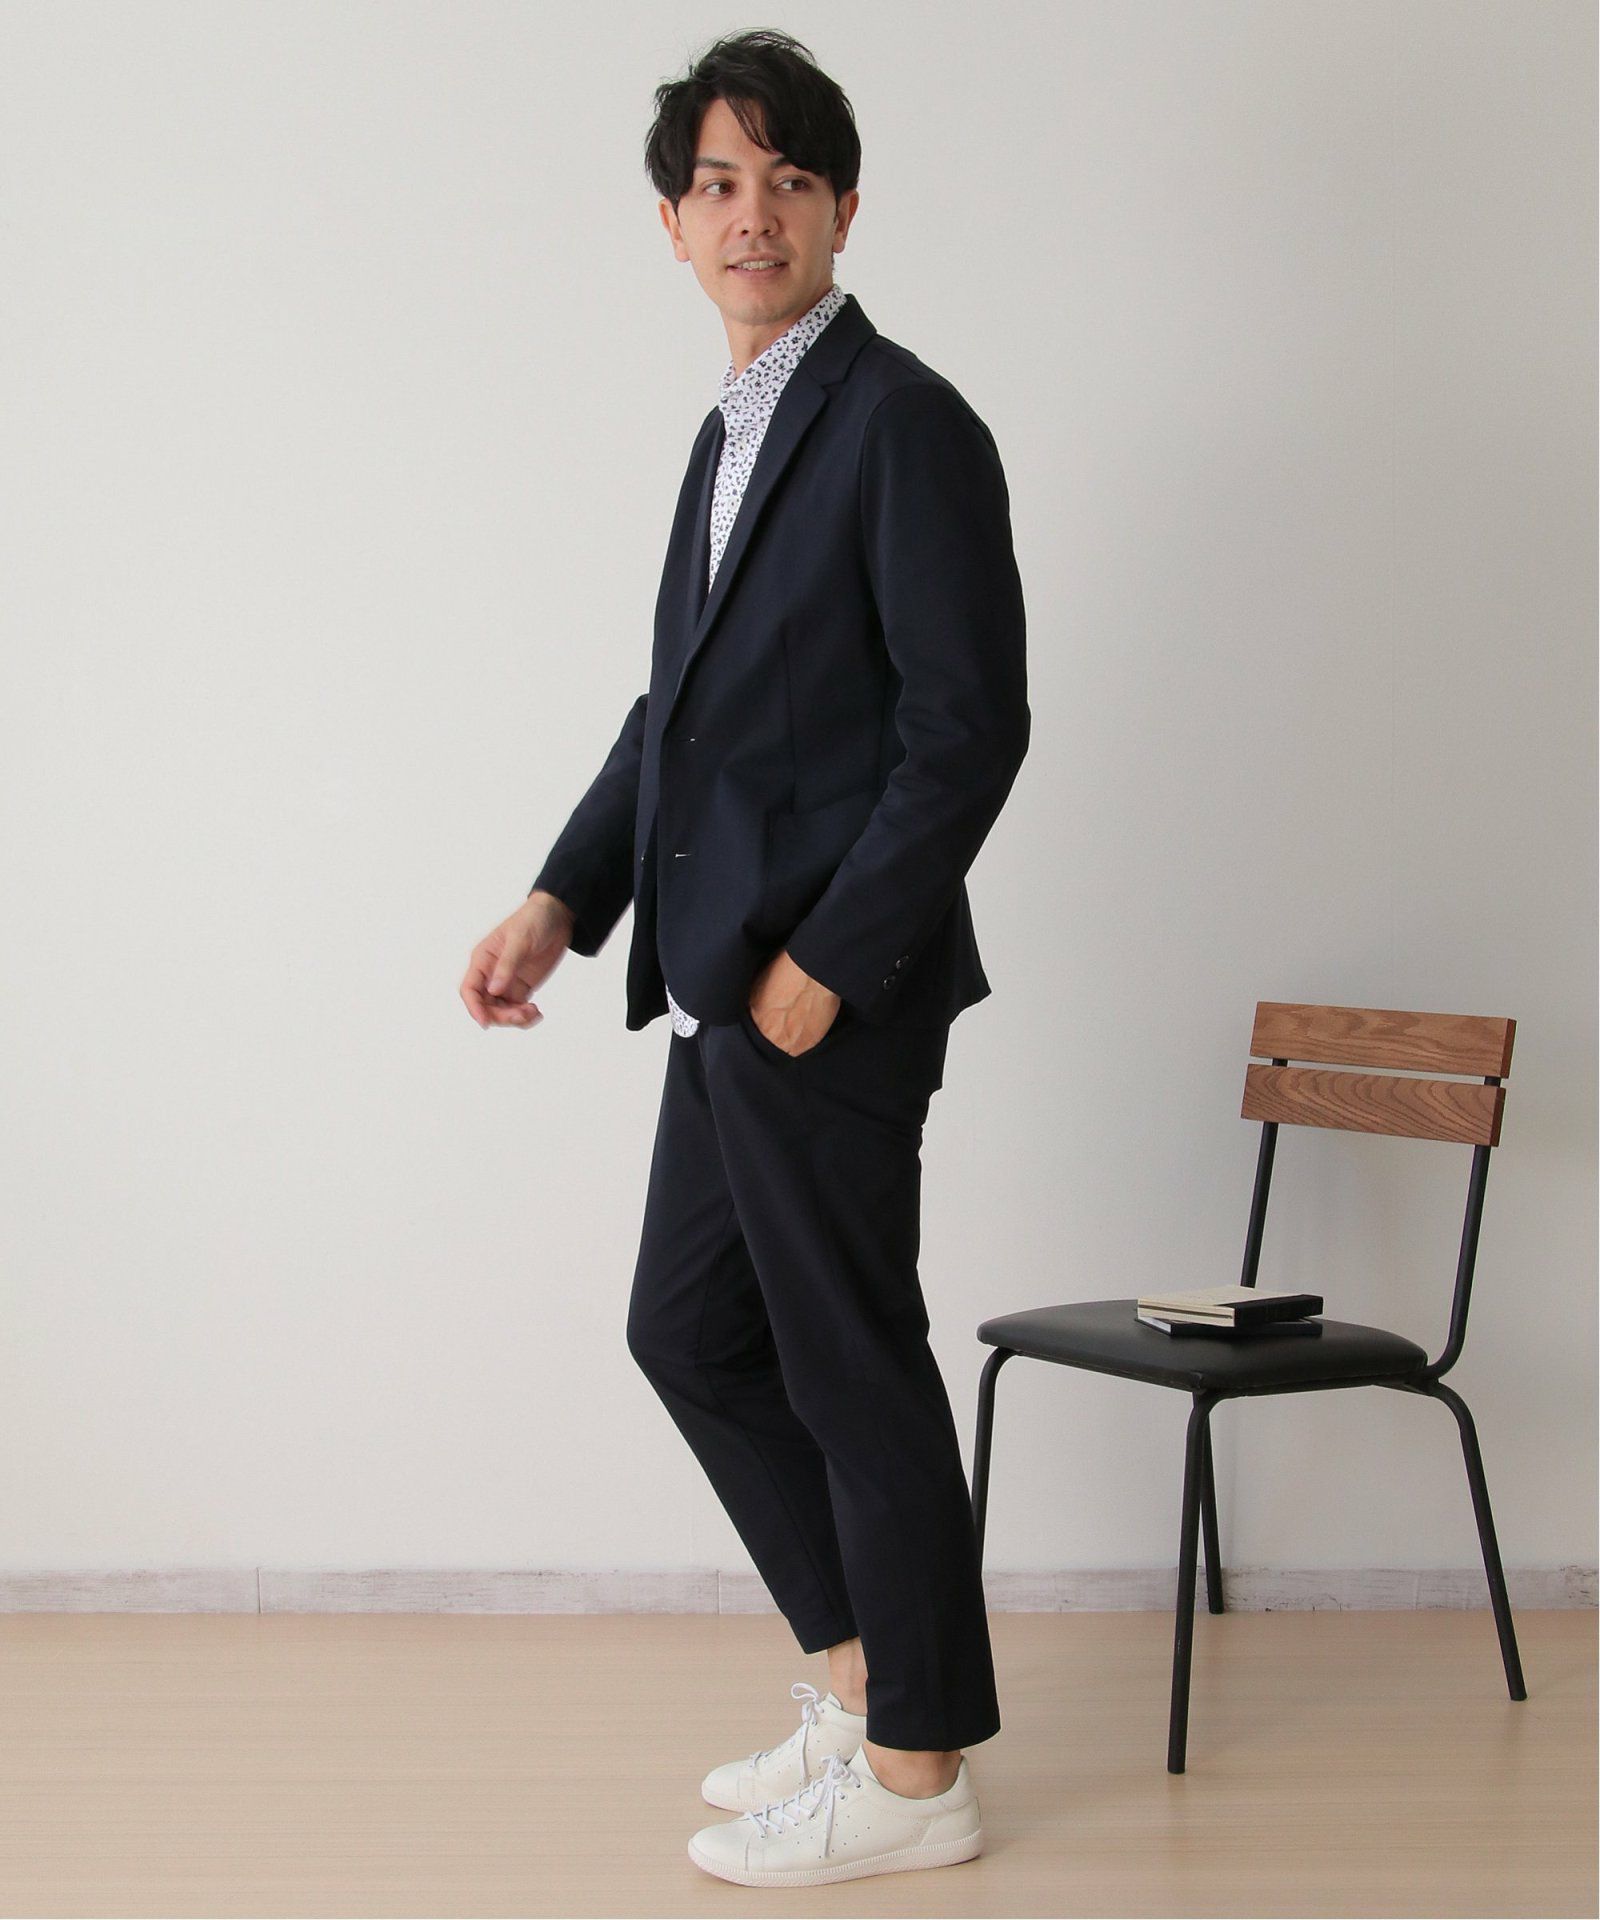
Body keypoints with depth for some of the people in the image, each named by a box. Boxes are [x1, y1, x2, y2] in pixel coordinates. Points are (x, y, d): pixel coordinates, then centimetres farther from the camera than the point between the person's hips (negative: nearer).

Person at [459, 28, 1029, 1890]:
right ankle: (864, 1669, 30)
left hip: (831, 994, -9)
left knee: (851, 1364, 1)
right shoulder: (734, 432, 16)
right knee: (688, 1331, 16)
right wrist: (562, 902, 6)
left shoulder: (903, 423, -12)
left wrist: (825, 964, -19)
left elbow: (970, 724, -17)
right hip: (728, 985, 9)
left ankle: (914, 1770, 16)